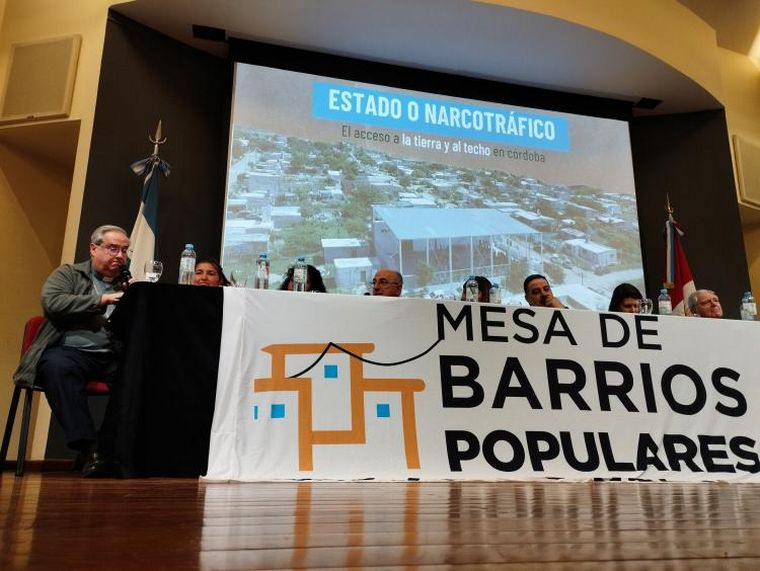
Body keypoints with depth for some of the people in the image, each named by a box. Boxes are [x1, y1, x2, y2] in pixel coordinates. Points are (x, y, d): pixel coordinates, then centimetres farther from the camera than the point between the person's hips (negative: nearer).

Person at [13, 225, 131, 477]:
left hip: (112, 357, 2)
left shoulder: (127, 284, 22)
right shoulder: (68, 273, 14)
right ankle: (88, 449, -38)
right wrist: (101, 300, -10)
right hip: (70, 351, -2)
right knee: (57, 366, -37)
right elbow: (52, 303, -6)